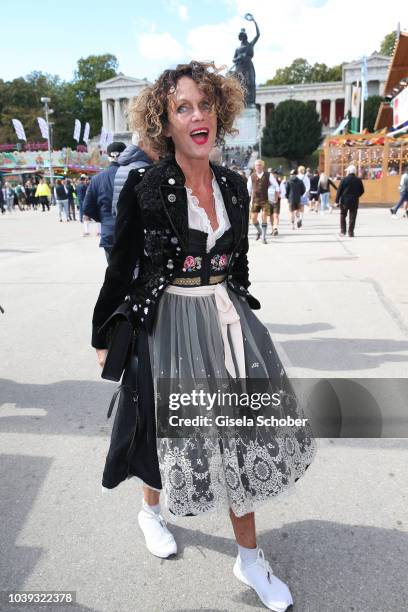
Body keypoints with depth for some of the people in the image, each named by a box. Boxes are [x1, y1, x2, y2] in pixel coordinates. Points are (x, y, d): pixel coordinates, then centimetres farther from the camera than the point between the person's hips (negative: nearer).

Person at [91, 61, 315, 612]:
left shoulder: (233, 186, 4)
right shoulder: (145, 187, -10)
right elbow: (121, 268, -4)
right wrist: (104, 336, 2)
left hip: (227, 323, 5)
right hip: (169, 326, -4)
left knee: (239, 437, 10)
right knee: (175, 433, 13)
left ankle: (249, 558, 31)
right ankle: (150, 511, 48)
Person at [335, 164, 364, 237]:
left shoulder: (344, 179, -8)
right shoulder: (358, 180, 1)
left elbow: (339, 191, -8)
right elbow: (362, 191, 7)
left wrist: (337, 201, -5)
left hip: (344, 201, -2)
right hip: (354, 202, 2)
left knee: (343, 216, 14)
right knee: (352, 217, 6)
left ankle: (343, 231, 11)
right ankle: (351, 233, 5)